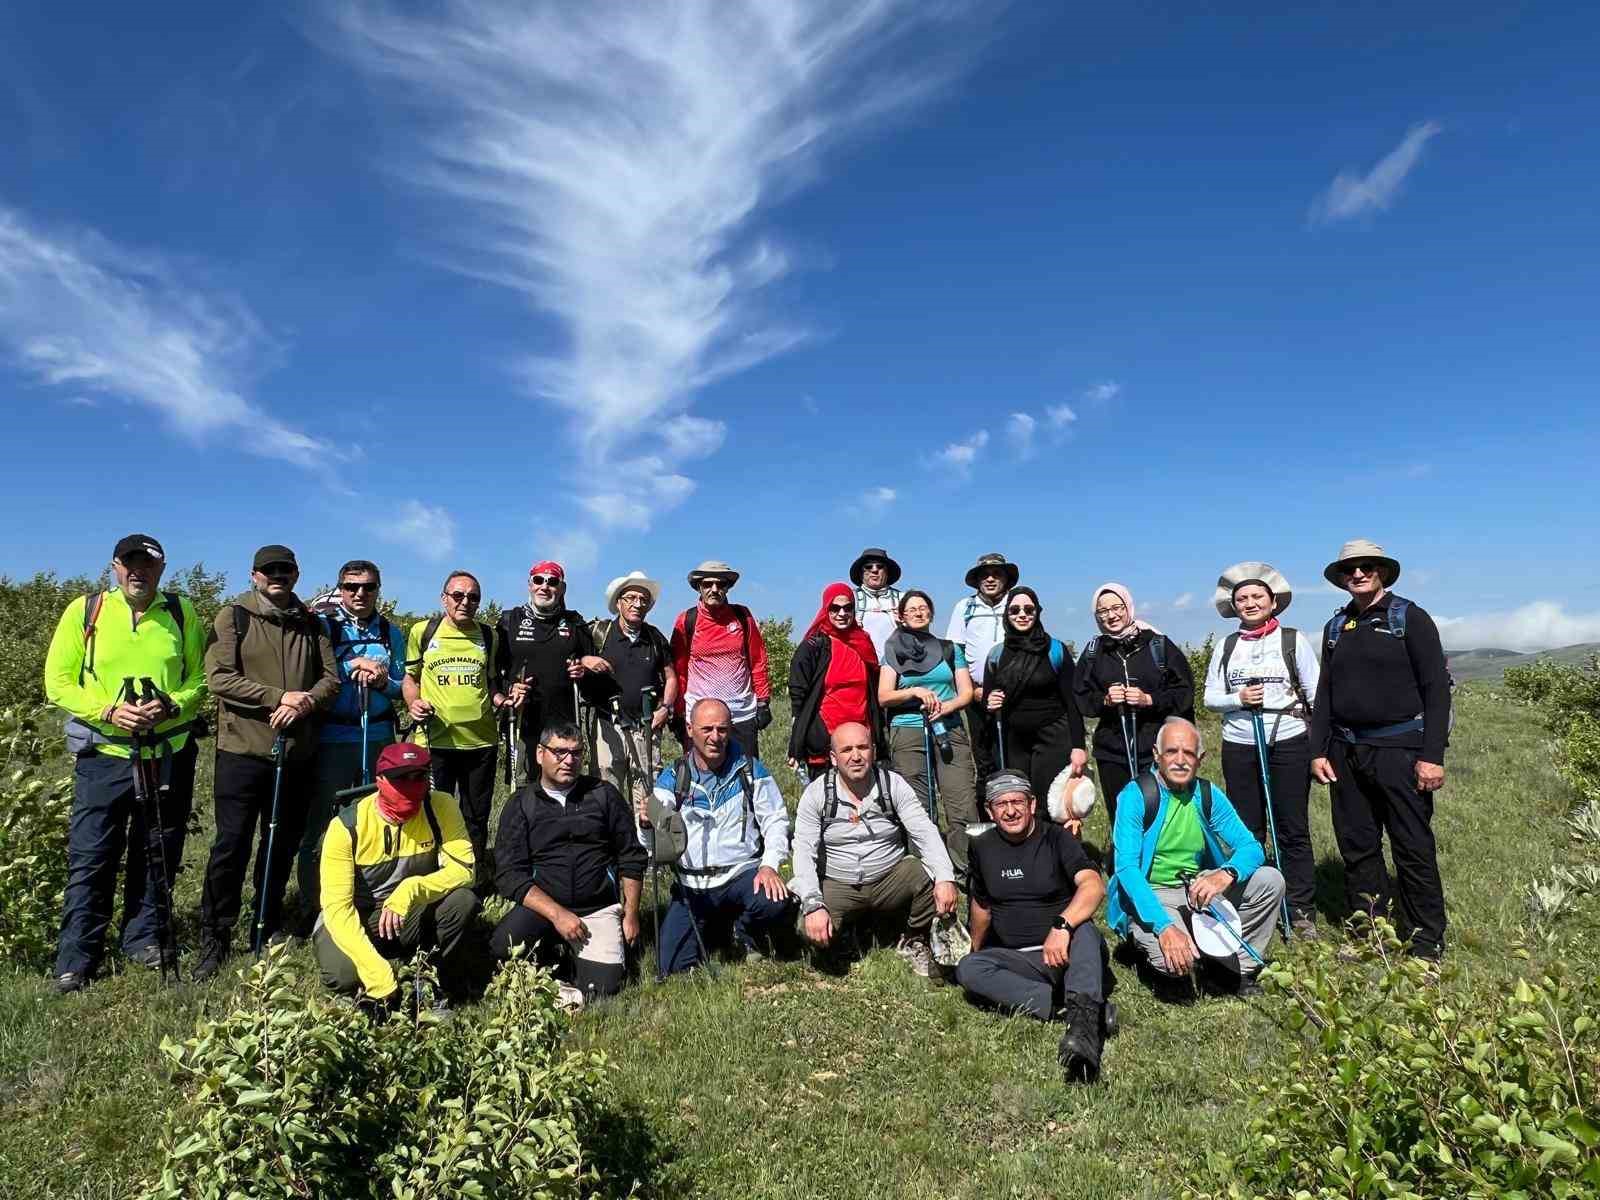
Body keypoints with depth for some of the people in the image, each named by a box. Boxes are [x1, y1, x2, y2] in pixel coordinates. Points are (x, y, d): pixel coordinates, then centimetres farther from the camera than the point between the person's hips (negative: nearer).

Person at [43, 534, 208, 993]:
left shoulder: (181, 612, 2)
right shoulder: (84, 610, -2)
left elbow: (200, 680, 3)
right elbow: (58, 682, -2)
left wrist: (171, 706, -16)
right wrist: (108, 711, -17)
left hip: (170, 756, 2)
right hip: (104, 755, -1)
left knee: (157, 856, 13)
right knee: (90, 860, 2)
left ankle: (146, 939, 29)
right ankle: (75, 962, 15)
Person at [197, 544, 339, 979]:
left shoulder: (312, 624, 12)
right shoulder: (233, 617, 0)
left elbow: (331, 679, 6)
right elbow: (219, 678, -10)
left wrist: (306, 702, -14)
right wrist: (280, 696, -16)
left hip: (298, 754, 4)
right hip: (243, 750, -4)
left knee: (283, 845, 12)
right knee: (232, 845, -1)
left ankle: (267, 934, 26)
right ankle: (214, 940, 12)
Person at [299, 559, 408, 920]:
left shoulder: (392, 633, 9)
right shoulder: (323, 627, -1)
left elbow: (400, 689, 10)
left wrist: (382, 681, -10)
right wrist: (355, 667, -16)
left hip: (379, 737, 4)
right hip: (333, 738, -3)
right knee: (322, 822, 4)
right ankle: (313, 905, 16)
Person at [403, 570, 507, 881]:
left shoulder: (489, 636, 8)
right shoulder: (422, 631, 2)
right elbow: (409, 677, 11)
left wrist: (500, 698, -2)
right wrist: (414, 703, -7)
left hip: (481, 741, 2)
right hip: (435, 740, -2)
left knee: (476, 819, 13)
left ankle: (477, 878, 28)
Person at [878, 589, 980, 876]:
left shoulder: (950, 649, 16)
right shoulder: (894, 651, 12)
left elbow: (966, 692, 11)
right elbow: (883, 697, 4)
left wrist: (947, 706, -9)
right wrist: (915, 691, -11)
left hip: (949, 731, 1)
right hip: (908, 734, -1)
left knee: (963, 804, -10)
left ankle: (968, 870, -6)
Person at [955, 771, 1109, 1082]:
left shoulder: (1056, 838, -6)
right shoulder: (983, 847, 8)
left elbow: (1094, 885, -24)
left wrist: (1061, 927, -40)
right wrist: (977, 951, 31)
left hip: (1066, 953, -3)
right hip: (1017, 961, 4)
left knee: (1083, 926, -35)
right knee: (967, 970, -25)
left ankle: (1083, 1018, -56)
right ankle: (1070, 1006, -33)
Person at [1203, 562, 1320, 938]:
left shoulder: (1293, 640, 1)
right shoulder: (1226, 646, 8)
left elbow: (1317, 694, 0)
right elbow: (1211, 697, 8)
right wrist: (1238, 699, -12)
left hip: (1289, 744, -2)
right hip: (1239, 748, 2)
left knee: (1293, 831, 3)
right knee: (1247, 830, 7)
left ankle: (1302, 913, 15)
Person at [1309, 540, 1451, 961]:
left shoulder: (1410, 618, -2)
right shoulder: (1336, 627, 12)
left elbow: (1436, 688, -7)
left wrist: (1433, 756, -13)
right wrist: (1318, 751, 8)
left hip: (1398, 749, -5)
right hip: (1346, 752, 5)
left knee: (1414, 849, 0)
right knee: (1357, 847, 10)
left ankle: (1425, 943, 13)